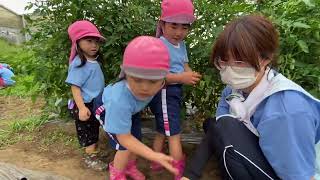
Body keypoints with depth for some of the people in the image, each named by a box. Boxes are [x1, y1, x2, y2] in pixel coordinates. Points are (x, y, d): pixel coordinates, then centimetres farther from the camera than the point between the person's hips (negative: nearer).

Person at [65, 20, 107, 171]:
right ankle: (90, 158, 23)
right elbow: (75, 87, -23)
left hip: (97, 103, 9)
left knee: (95, 130, 23)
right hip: (86, 105, -8)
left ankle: (95, 151, 41)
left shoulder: (95, 61, 3)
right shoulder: (79, 63, -22)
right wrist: (81, 108, -29)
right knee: (87, 132, 7)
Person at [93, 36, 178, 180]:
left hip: (130, 108, 5)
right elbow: (124, 138, -40)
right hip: (106, 108, -5)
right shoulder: (119, 100, -50)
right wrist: (155, 156, -50)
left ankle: (130, 166, 41)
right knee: (126, 146, -12)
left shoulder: (155, 85, -36)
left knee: (137, 141, 9)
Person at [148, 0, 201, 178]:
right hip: (164, 93, -9)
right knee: (174, 134, -2)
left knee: (163, 131, 21)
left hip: (176, 92, 9)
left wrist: (191, 75, -12)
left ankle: (156, 163, 40)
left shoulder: (182, 45, 7)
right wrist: (181, 78, -31)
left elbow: (185, 66, 11)